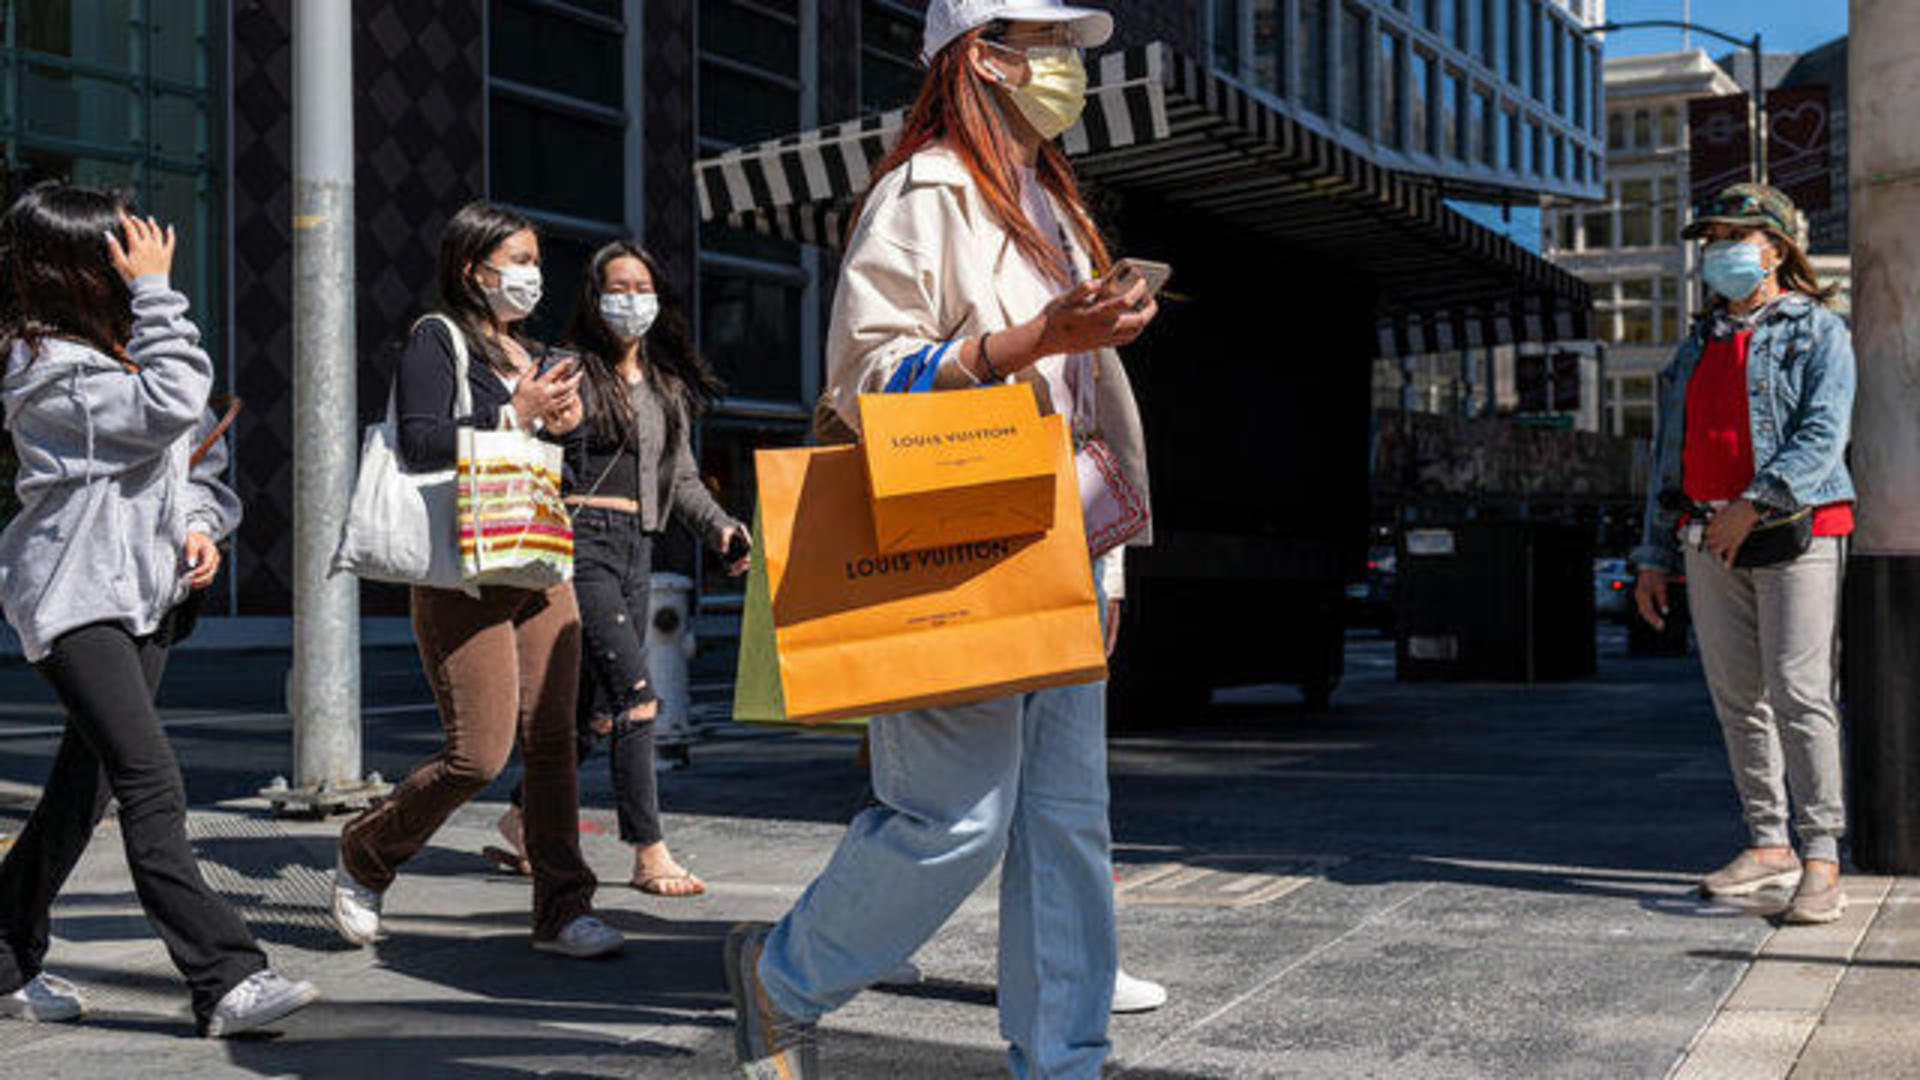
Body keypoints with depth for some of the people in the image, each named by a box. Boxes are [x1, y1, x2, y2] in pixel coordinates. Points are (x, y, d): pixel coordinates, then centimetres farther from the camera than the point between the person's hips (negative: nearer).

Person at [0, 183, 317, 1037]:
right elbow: (170, 408, -24)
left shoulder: (122, 343, 15)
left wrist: (202, 525, 2)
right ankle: (225, 981, -21)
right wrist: (155, 292, -18)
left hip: (148, 591, 9)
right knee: (152, 785, -17)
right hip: (75, 597, -9)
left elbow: (197, 450, 21)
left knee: (86, 787, 13)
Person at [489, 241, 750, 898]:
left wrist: (720, 527, 5)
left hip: (637, 547, 7)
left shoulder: (669, 386, 18)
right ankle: (649, 853, -12)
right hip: (581, 540, -7)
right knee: (633, 690, -15)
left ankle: (524, 817, 26)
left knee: (598, 703, 9)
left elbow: (682, 478, 19)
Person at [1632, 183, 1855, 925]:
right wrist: (1655, 556, 14)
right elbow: (1669, 457, 20)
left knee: (1798, 690, -13)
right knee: (1737, 696, 6)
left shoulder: (1818, 332, 3)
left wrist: (1755, 503, -22)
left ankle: (1822, 857, -11)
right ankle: (1769, 844, 14)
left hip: (1796, 531, -6)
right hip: (1710, 542, 6)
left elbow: (1824, 434, -11)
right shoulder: (1698, 346, 20)